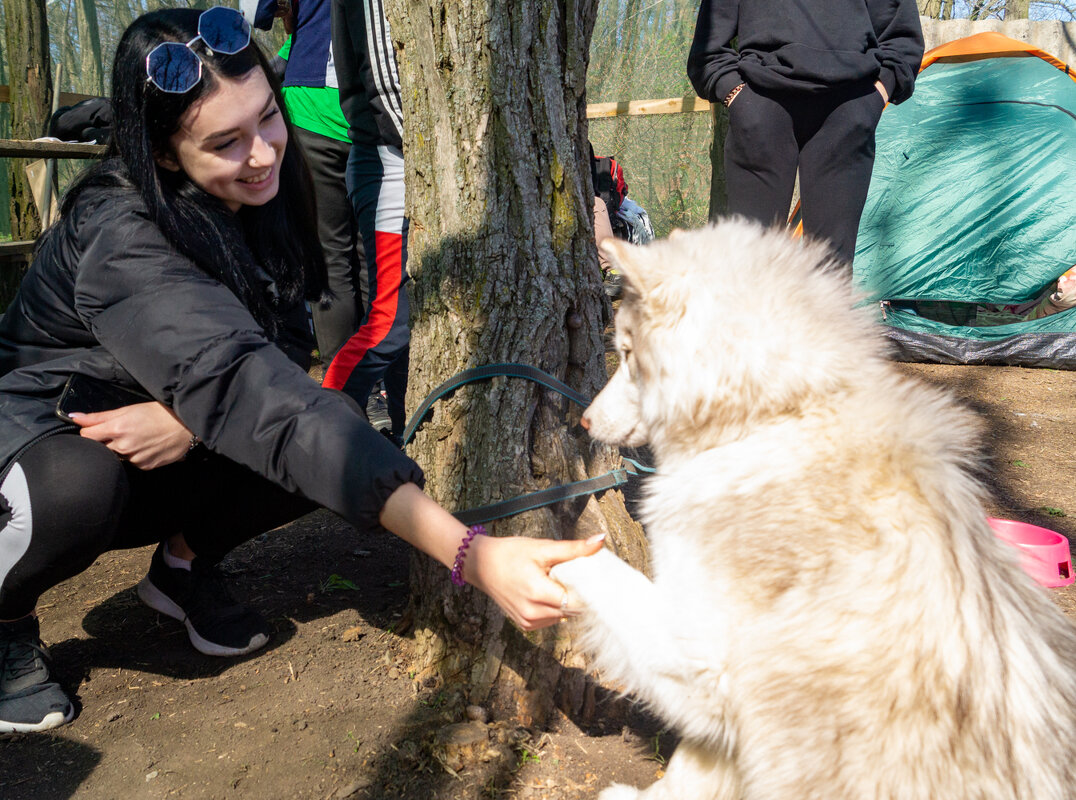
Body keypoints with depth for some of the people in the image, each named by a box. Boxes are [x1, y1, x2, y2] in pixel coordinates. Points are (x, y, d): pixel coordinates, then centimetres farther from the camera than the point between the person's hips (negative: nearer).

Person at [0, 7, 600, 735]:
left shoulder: (261, 195, -12)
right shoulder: (122, 243, -34)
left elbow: (284, 355, -10)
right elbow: (263, 398, -45)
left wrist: (193, 419, -34)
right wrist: (472, 555, -54)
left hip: (161, 454, 6)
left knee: (338, 432, -19)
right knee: (81, 488, -39)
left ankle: (185, 562, 7)